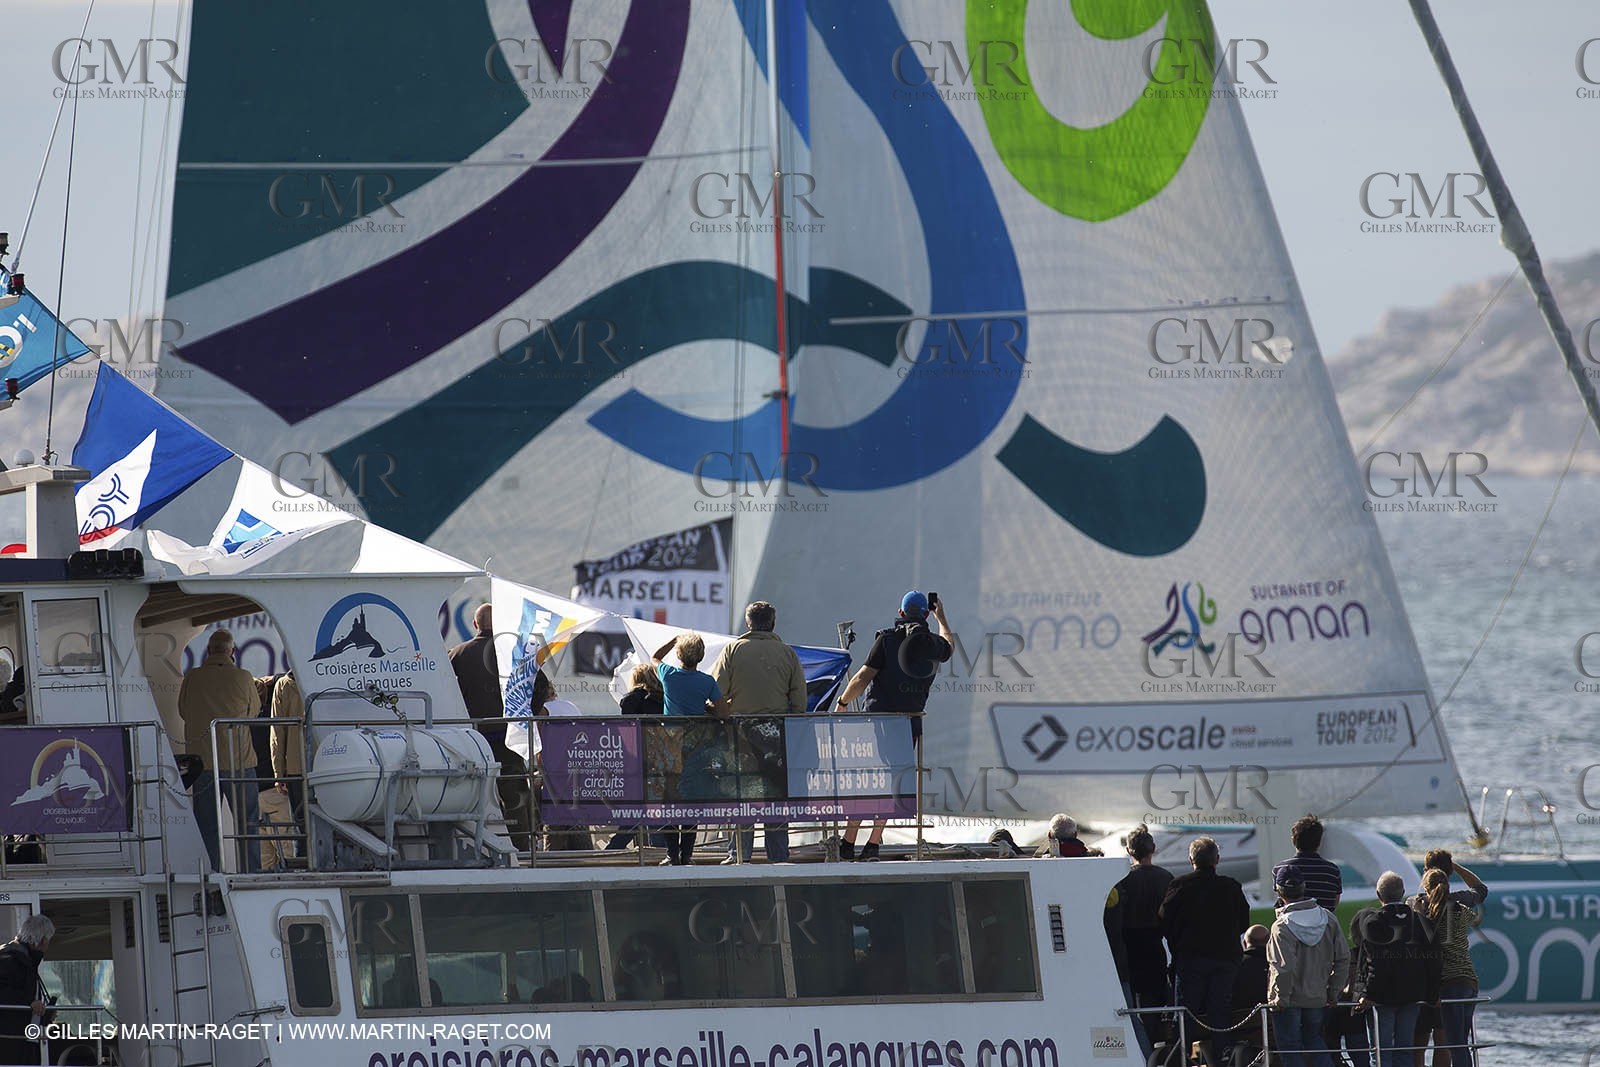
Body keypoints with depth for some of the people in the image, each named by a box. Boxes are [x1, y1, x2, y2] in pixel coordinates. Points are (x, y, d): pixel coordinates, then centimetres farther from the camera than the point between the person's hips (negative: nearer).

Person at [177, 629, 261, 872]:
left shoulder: (192, 679, -3)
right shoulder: (243, 678, -6)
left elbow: (183, 711, 10)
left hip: (202, 760, 1)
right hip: (240, 761, -1)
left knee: (207, 826, 6)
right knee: (247, 824, 7)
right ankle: (251, 873, 5)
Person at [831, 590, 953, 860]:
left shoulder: (887, 639, -8)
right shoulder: (934, 645, 5)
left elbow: (863, 678, -11)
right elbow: (949, 647, 32)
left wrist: (842, 702, 4)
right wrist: (941, 617, 49)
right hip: (911, 723, 3)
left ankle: (848, 844, 0)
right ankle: (873, 844, 4)